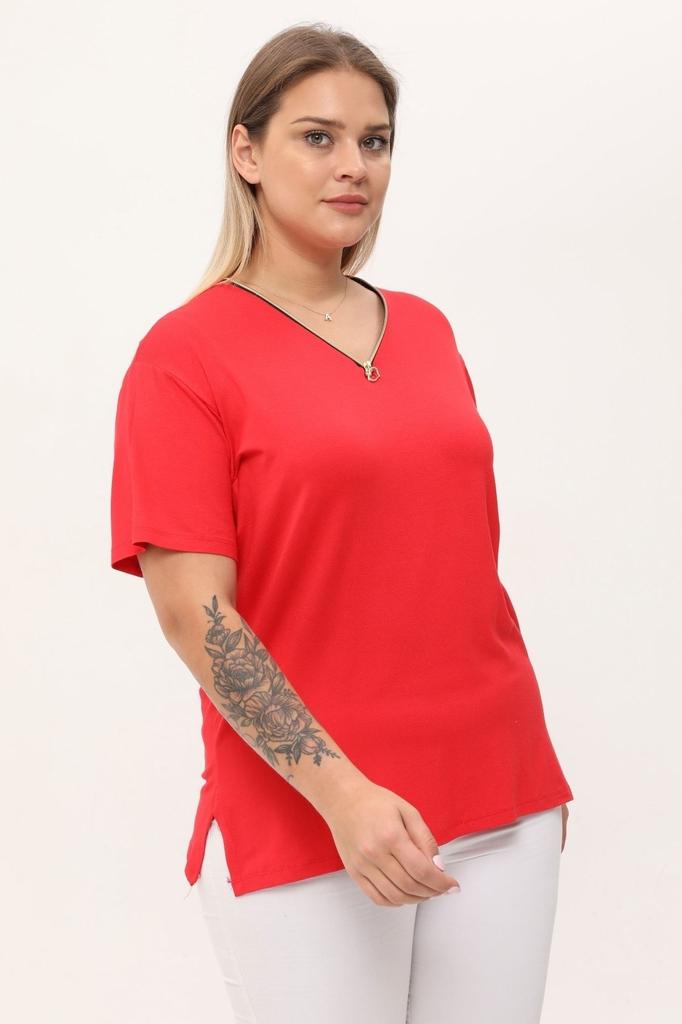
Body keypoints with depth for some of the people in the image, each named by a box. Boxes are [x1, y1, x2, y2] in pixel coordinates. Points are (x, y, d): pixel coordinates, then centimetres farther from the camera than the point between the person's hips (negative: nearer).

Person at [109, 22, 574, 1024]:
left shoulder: (428, 328, 10)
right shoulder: (186, 353, -7)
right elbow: (193, 611, -13)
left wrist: (530, 774, 15)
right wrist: (341, 792, -20)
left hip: (505, 803, 5)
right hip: (300, 824, -5)